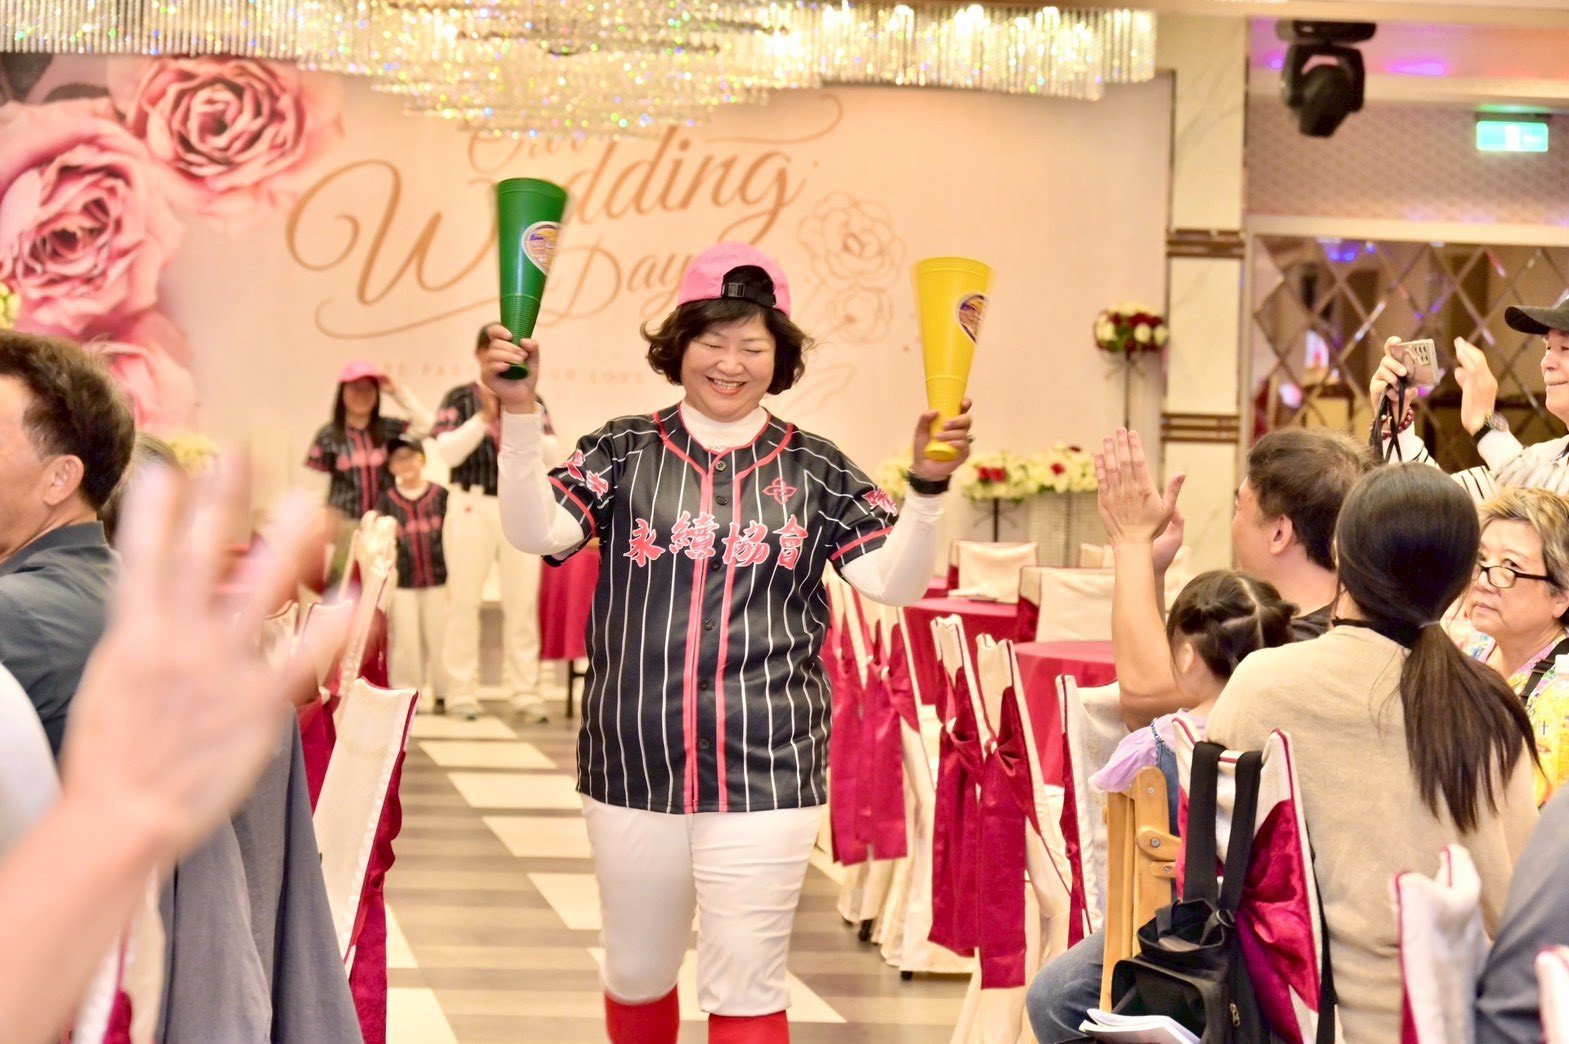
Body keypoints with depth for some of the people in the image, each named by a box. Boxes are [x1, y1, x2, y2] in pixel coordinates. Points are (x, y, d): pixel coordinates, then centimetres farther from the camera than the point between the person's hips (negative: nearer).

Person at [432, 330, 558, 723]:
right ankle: (460, 692, 4)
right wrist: (484, 417, -17)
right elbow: (447, 452, -9)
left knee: (522, 602, 1)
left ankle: (524, 692, 5)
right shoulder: (460, 399, 3)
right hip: (473, 506, -2)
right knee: (465, 600, 0)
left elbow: (553, 454, 0)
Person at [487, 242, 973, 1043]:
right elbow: (535, 532, -11)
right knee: (637, 973, 16)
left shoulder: (814, 470, 3)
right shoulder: (625, 453, 3)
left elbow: (894, 582, -5)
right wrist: (518, 411, -21)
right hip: (634, 764, 1)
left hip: (764, 771, -1)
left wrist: (927, 486, -20)